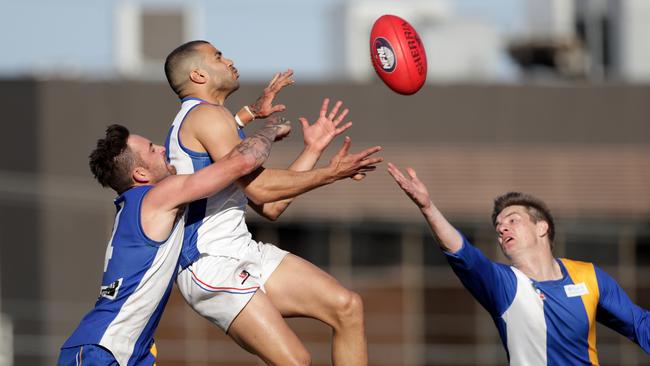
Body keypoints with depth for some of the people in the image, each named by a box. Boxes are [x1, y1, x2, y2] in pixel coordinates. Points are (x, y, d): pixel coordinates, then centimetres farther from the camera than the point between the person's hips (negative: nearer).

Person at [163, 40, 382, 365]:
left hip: (245, 253, 10)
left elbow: (270, 207, 20)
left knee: (347, 306, 0)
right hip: (212, 264, -10)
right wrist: (328, 173, -11)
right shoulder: (207, 115, -9)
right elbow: (259, 189, -18)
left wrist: (312, 150, 22)